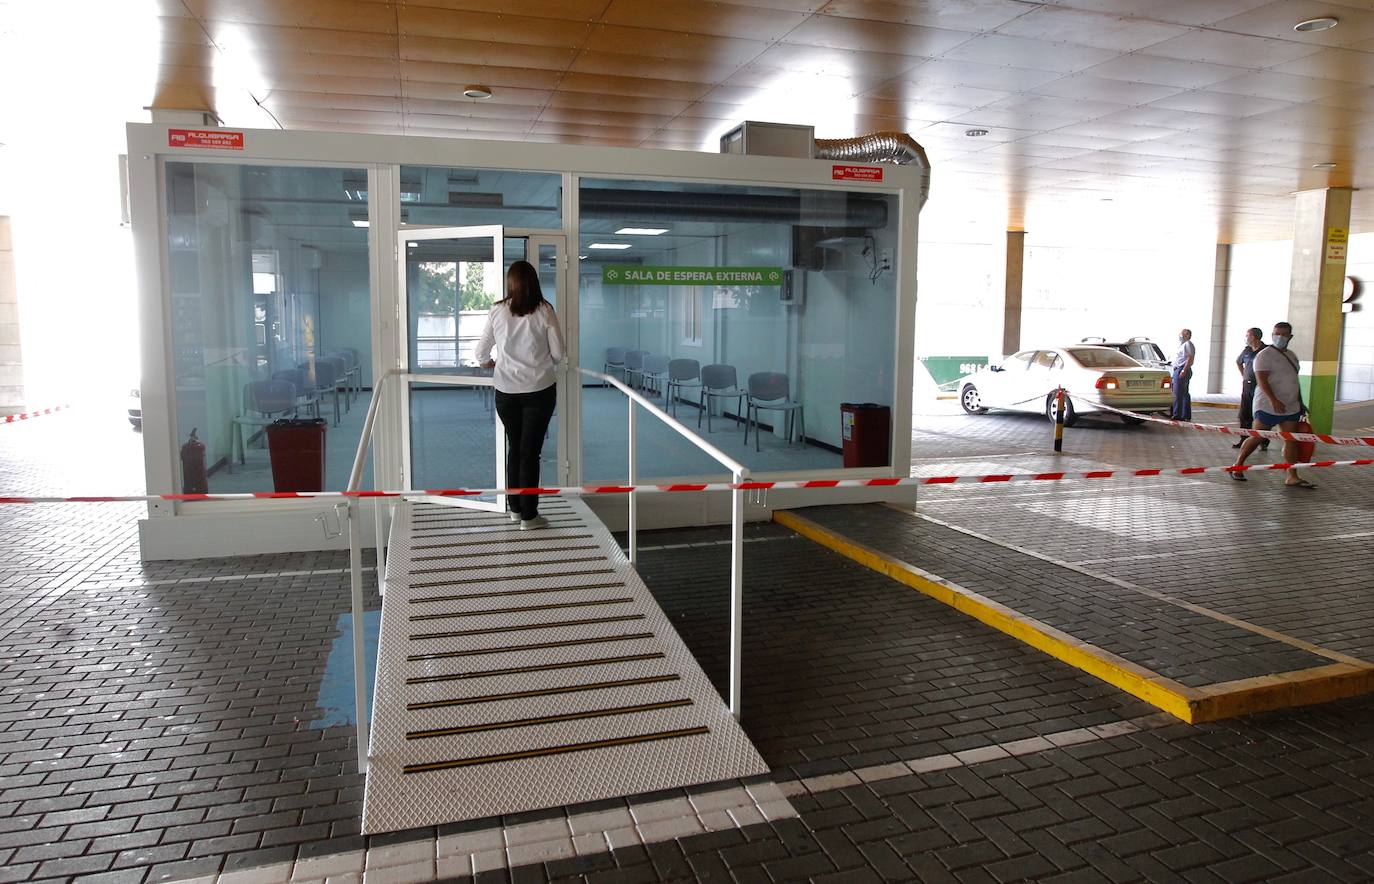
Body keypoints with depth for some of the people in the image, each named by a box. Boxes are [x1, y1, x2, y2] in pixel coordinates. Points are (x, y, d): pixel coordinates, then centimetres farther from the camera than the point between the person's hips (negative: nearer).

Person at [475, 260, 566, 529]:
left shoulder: (497, 311, -3)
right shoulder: (544, 311, -8)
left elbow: (481, 353, 3)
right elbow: (558, 353, -4)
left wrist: (492, 363, 26)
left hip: (506, 391, 2)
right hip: (540, 390, -2)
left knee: (514, 447, 17)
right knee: (531, 451, 4)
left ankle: (515, 508, 26)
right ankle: (528, 516, 8)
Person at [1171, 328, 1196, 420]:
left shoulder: (1188, 344, -8)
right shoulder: (1183, 345, 24)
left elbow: (1190, 359, -18)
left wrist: (1184, 370, -24)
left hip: (1181, 370, -11)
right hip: (1178, 370, 11)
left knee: (1178, 394, -13)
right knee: (1184, 394, 11)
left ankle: (1177, 415, -15)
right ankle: (1186, 415, 15)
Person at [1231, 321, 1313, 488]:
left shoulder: (1292, 356, 17)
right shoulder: (1265, 355, -8)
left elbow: (1295, 381, 25)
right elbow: (1261, 380, -20)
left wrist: (1300, 403, 23)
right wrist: (1273, 400, -31)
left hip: (1291, 408, 7)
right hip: (1268, 406, -7)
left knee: (1291, 440, 1)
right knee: (1256, 437, -2)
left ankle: (1292, 477, 1)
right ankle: (1237, 466, 13)